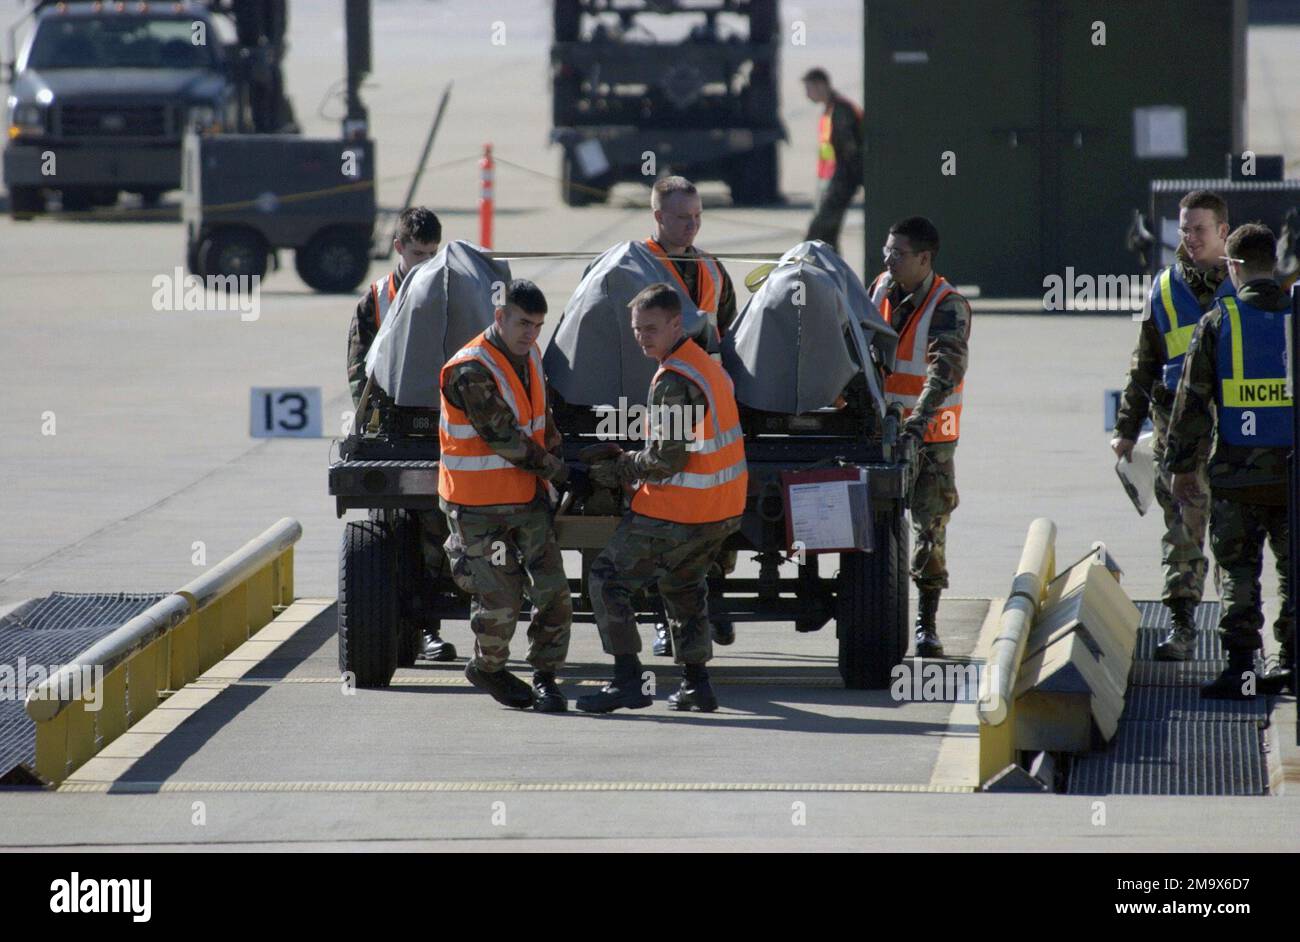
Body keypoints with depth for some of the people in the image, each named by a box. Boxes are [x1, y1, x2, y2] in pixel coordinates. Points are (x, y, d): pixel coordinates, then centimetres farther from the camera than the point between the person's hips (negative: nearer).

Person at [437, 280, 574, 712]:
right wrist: (557, 470, -10)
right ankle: (487, 668, 23)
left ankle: (545, 677, 8)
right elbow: (503, 439, -20)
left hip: (528, 497, 7)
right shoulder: (471, 372, -21)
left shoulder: (528, 356, 6)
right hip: (479, 506, -7)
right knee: (500, 599, -3)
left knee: (553, 590, -4)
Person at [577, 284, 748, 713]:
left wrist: (620, 471, -6)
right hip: (721, 510, 10)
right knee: (682, 583, 28)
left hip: (677, 513, -10)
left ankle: (627, 681, -7)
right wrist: (627, 458, 12)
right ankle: (696, 684, 27)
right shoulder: (706, 365, 11)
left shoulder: (674, 381, -20)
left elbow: (668, 459, -21)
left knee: (608, 579, -1)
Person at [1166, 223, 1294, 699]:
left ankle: (1241, 667, -1)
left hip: (1237, 474, -2)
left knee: (1239, 571, 4)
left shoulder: (1216, 324, -4)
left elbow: (1191, 401, -2)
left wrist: (1182, 464, 7)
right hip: (1293, 473, 2)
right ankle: (1290, 663, 13)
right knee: (1293, 570, 12)